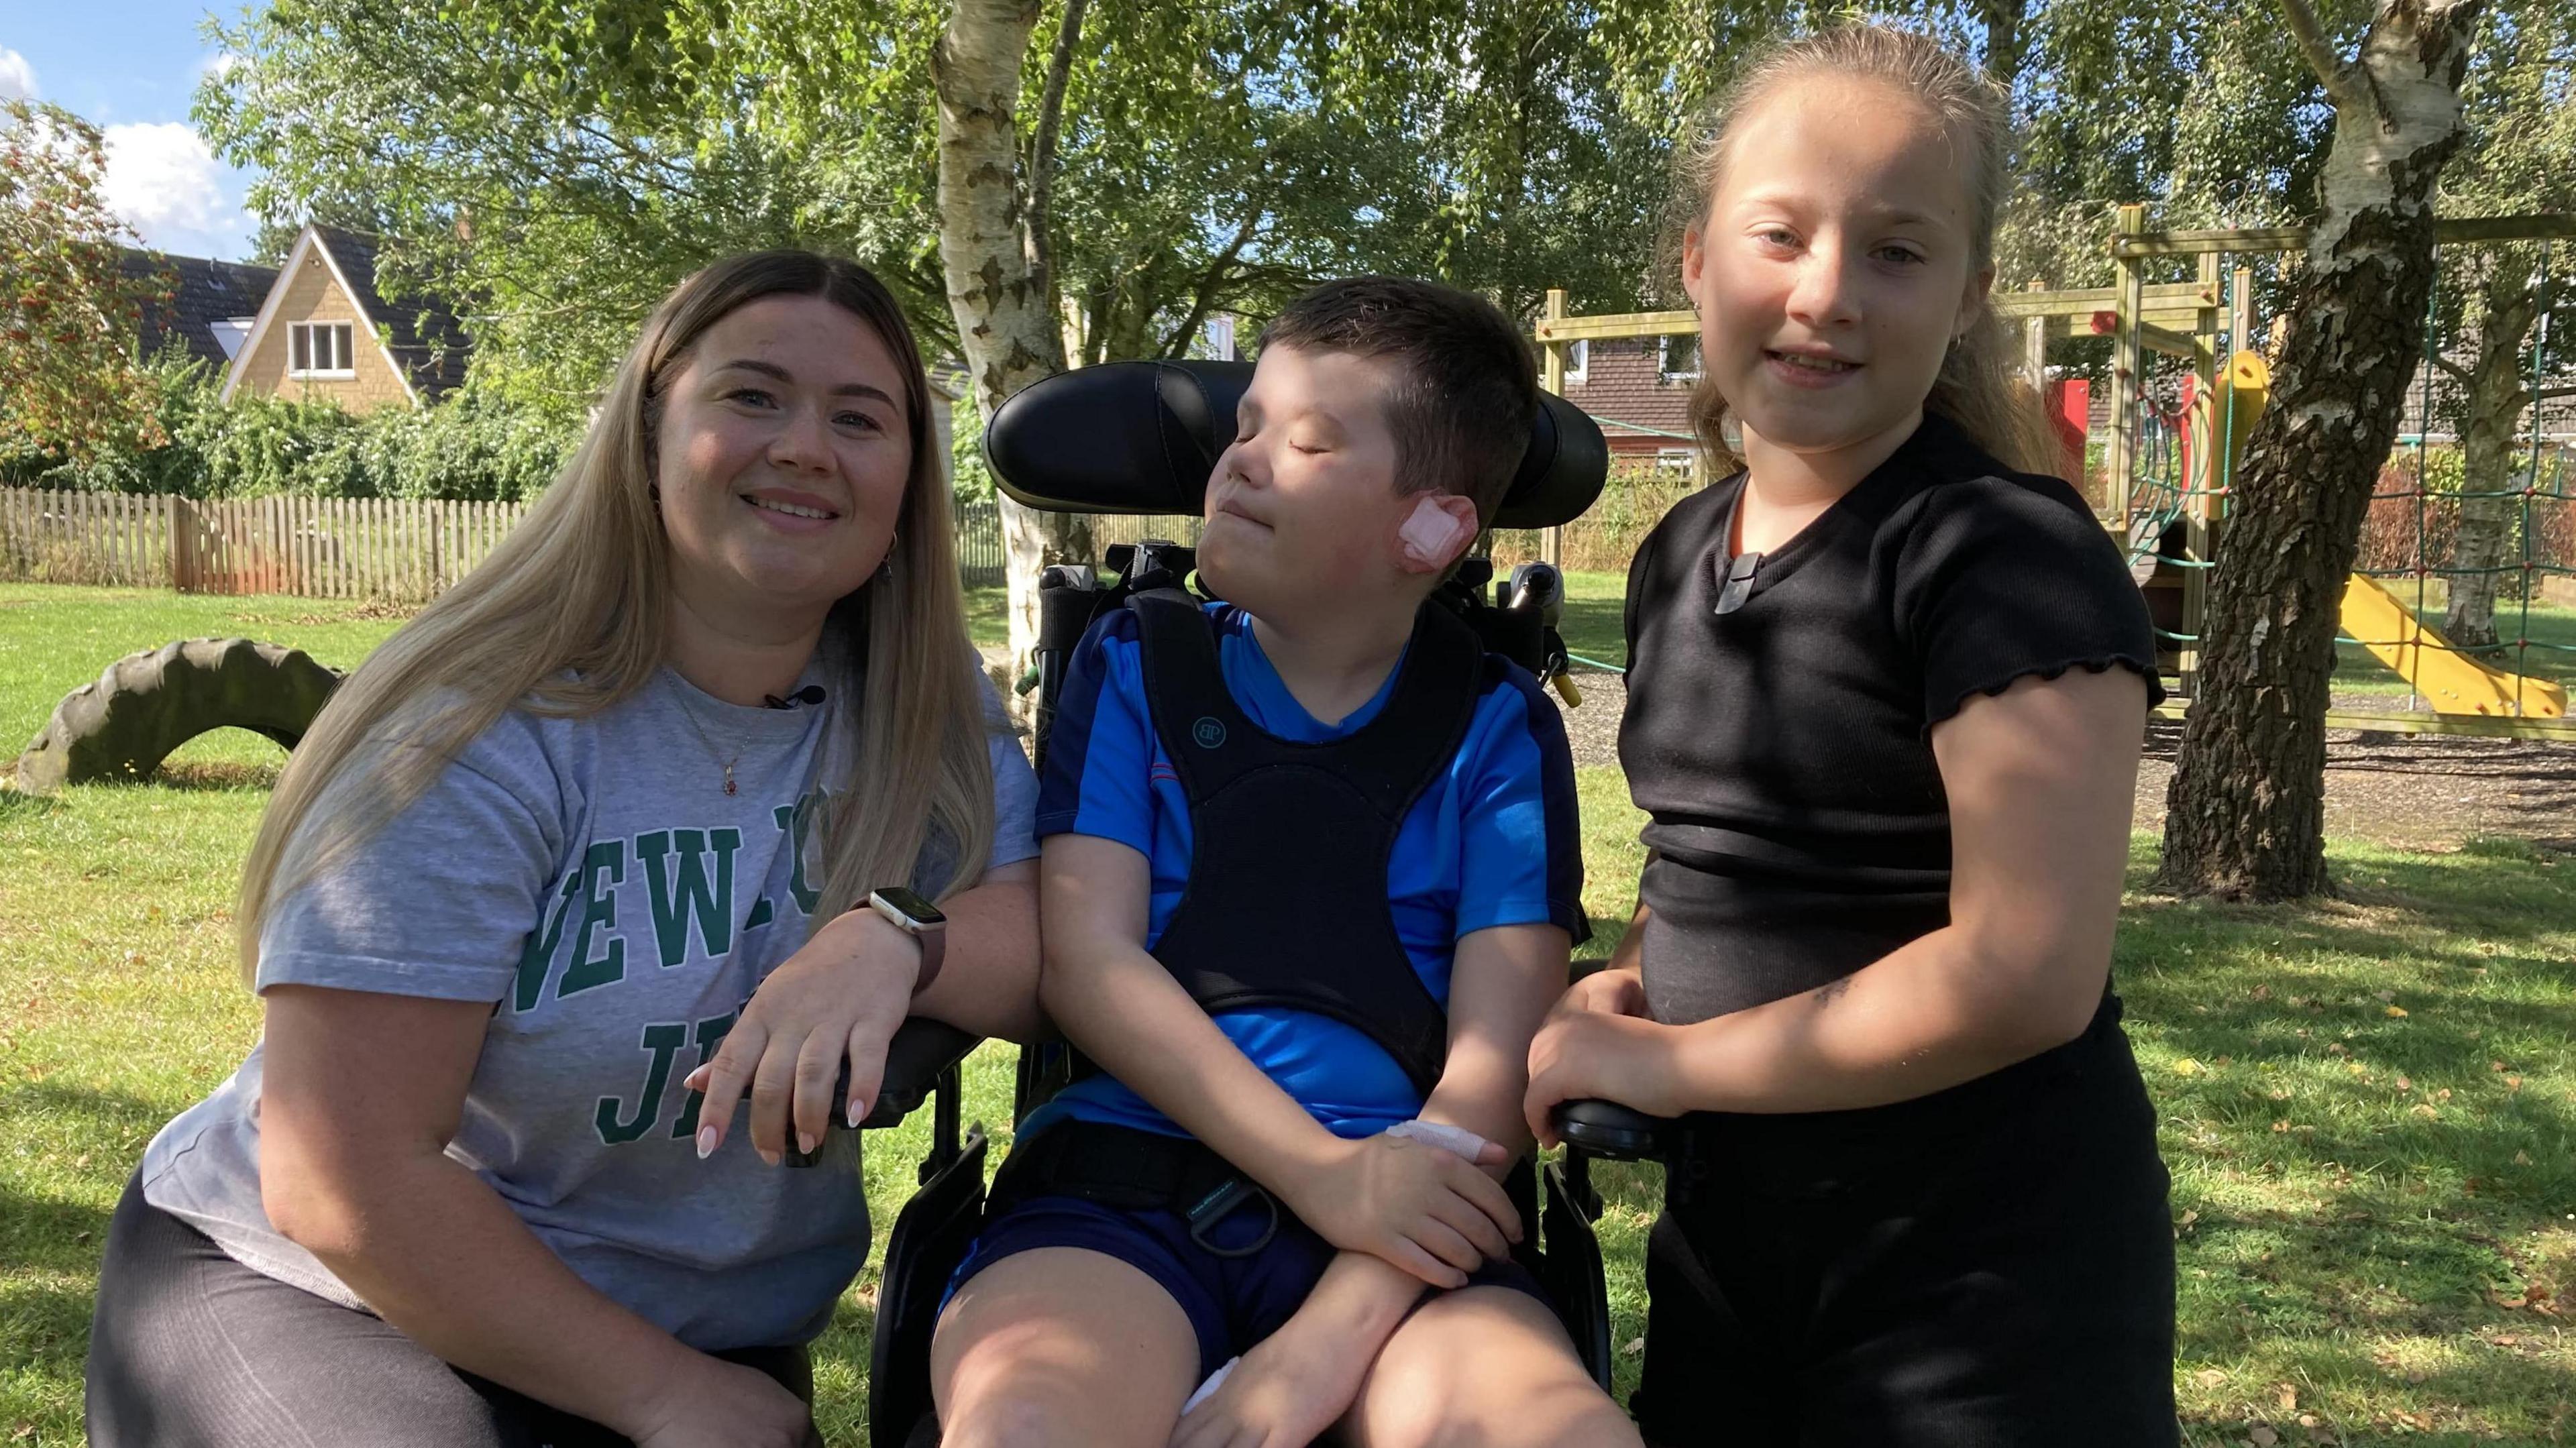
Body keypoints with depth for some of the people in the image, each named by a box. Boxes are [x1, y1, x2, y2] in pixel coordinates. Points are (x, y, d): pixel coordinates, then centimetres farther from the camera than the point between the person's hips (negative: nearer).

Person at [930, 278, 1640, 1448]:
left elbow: (1496, 1063, -1)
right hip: (1121, 1187, 0)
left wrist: (1329, 1340, -16)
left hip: (1403, 1228, 1)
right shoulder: (1136, 662, 11)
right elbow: (1085, 957, 0)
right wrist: (1322, 1172, -13)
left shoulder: (1497, 728, 8)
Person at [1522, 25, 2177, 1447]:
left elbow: (2023, 974, -24)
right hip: (1729, 1234, 7)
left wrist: (1662, 1061, -15)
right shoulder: (1679, 558, 5)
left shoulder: (2012, 559, -18)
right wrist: (1631, 985, -2)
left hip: (1988, 1275, -6)